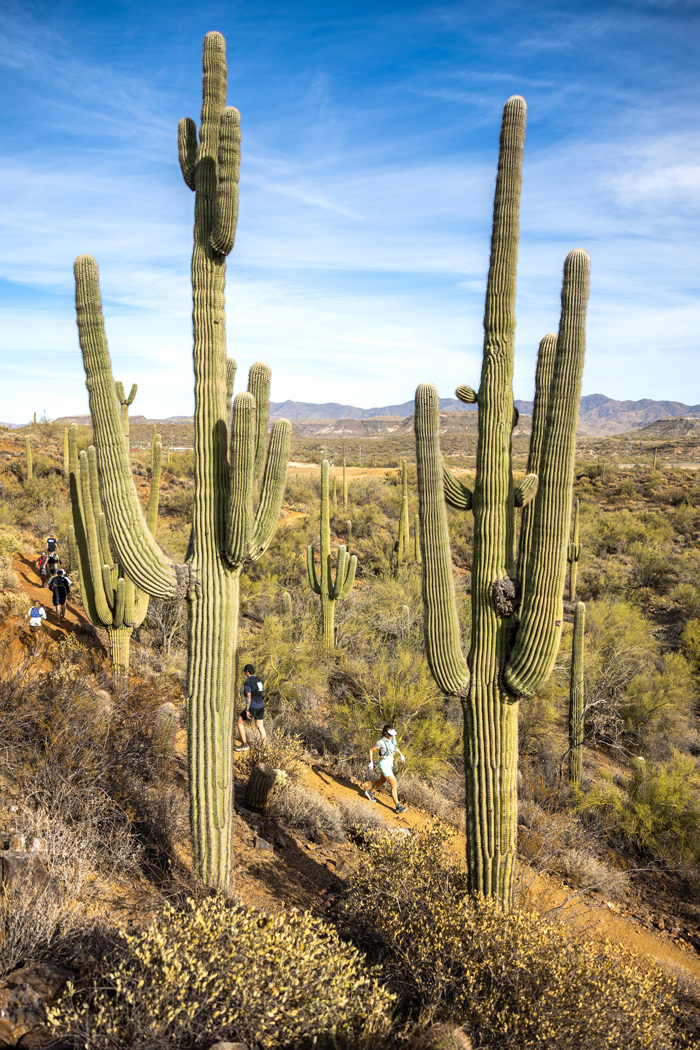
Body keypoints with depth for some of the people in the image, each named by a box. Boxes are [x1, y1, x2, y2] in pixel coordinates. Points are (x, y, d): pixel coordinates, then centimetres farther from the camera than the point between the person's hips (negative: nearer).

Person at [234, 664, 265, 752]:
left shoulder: (248, 682, -15)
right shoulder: (258, 680, 12)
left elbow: (248, 696, -21)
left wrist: (247, 710, -20)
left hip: (252, 707, -8)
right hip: (260, 706, 8)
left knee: (239, 723, 7)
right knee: (260, 726, 14)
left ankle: (244, 745, 8)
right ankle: (264, 747, 12)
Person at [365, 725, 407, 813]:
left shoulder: (392, 737, -7)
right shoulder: (381, 742, -27)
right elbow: (371, 749, -14)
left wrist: (400, 754, 7)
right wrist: (371, 762, -11)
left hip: (390, 763, 8)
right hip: (384, 765, -8)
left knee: (382, 780, 30)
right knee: (394, 785, -6)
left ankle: (370, 792, 52)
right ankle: (398, 807, 4)